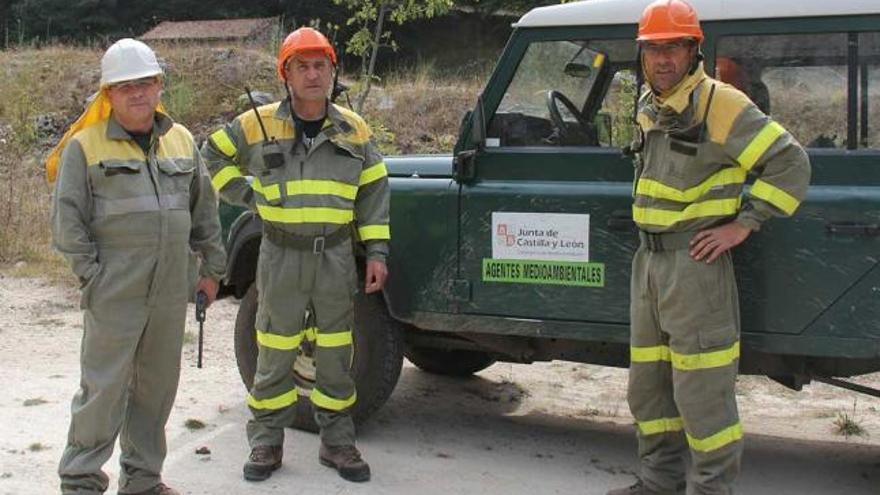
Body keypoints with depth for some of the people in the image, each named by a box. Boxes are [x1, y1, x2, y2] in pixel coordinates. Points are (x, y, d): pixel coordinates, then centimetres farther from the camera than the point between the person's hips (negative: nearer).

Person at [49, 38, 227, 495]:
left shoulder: (181, 141, 12)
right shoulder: (85, 145, -3)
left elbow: (205, 209, 18)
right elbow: (67, 218, -4)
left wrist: (212, 268, 14)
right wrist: (91, 273, -10)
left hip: (171, 293, 5)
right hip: (114, 293, -5)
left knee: (158, 387, 12)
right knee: (104, 389, -3)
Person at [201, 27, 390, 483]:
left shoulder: (353, 129, 2)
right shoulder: (257, 124, -3)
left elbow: (373, 191, 7)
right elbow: (213, 157, 11)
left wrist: (377, 252, 2)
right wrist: (248, 197, 2)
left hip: (336, 256, 1)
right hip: (281, 256, -1)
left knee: (336, 356, 9)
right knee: (274, 357, 6)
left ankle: (337, 442, 21)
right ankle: (266, 443, 19)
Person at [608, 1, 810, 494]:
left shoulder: (721, 104, -13)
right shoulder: (649, 108, 12)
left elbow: (790, 163, -14)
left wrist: (743, 224, -16)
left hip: (696, 262, -8)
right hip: (649, 259, 9)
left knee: (701, 391, -5)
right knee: (647, 383, 15)